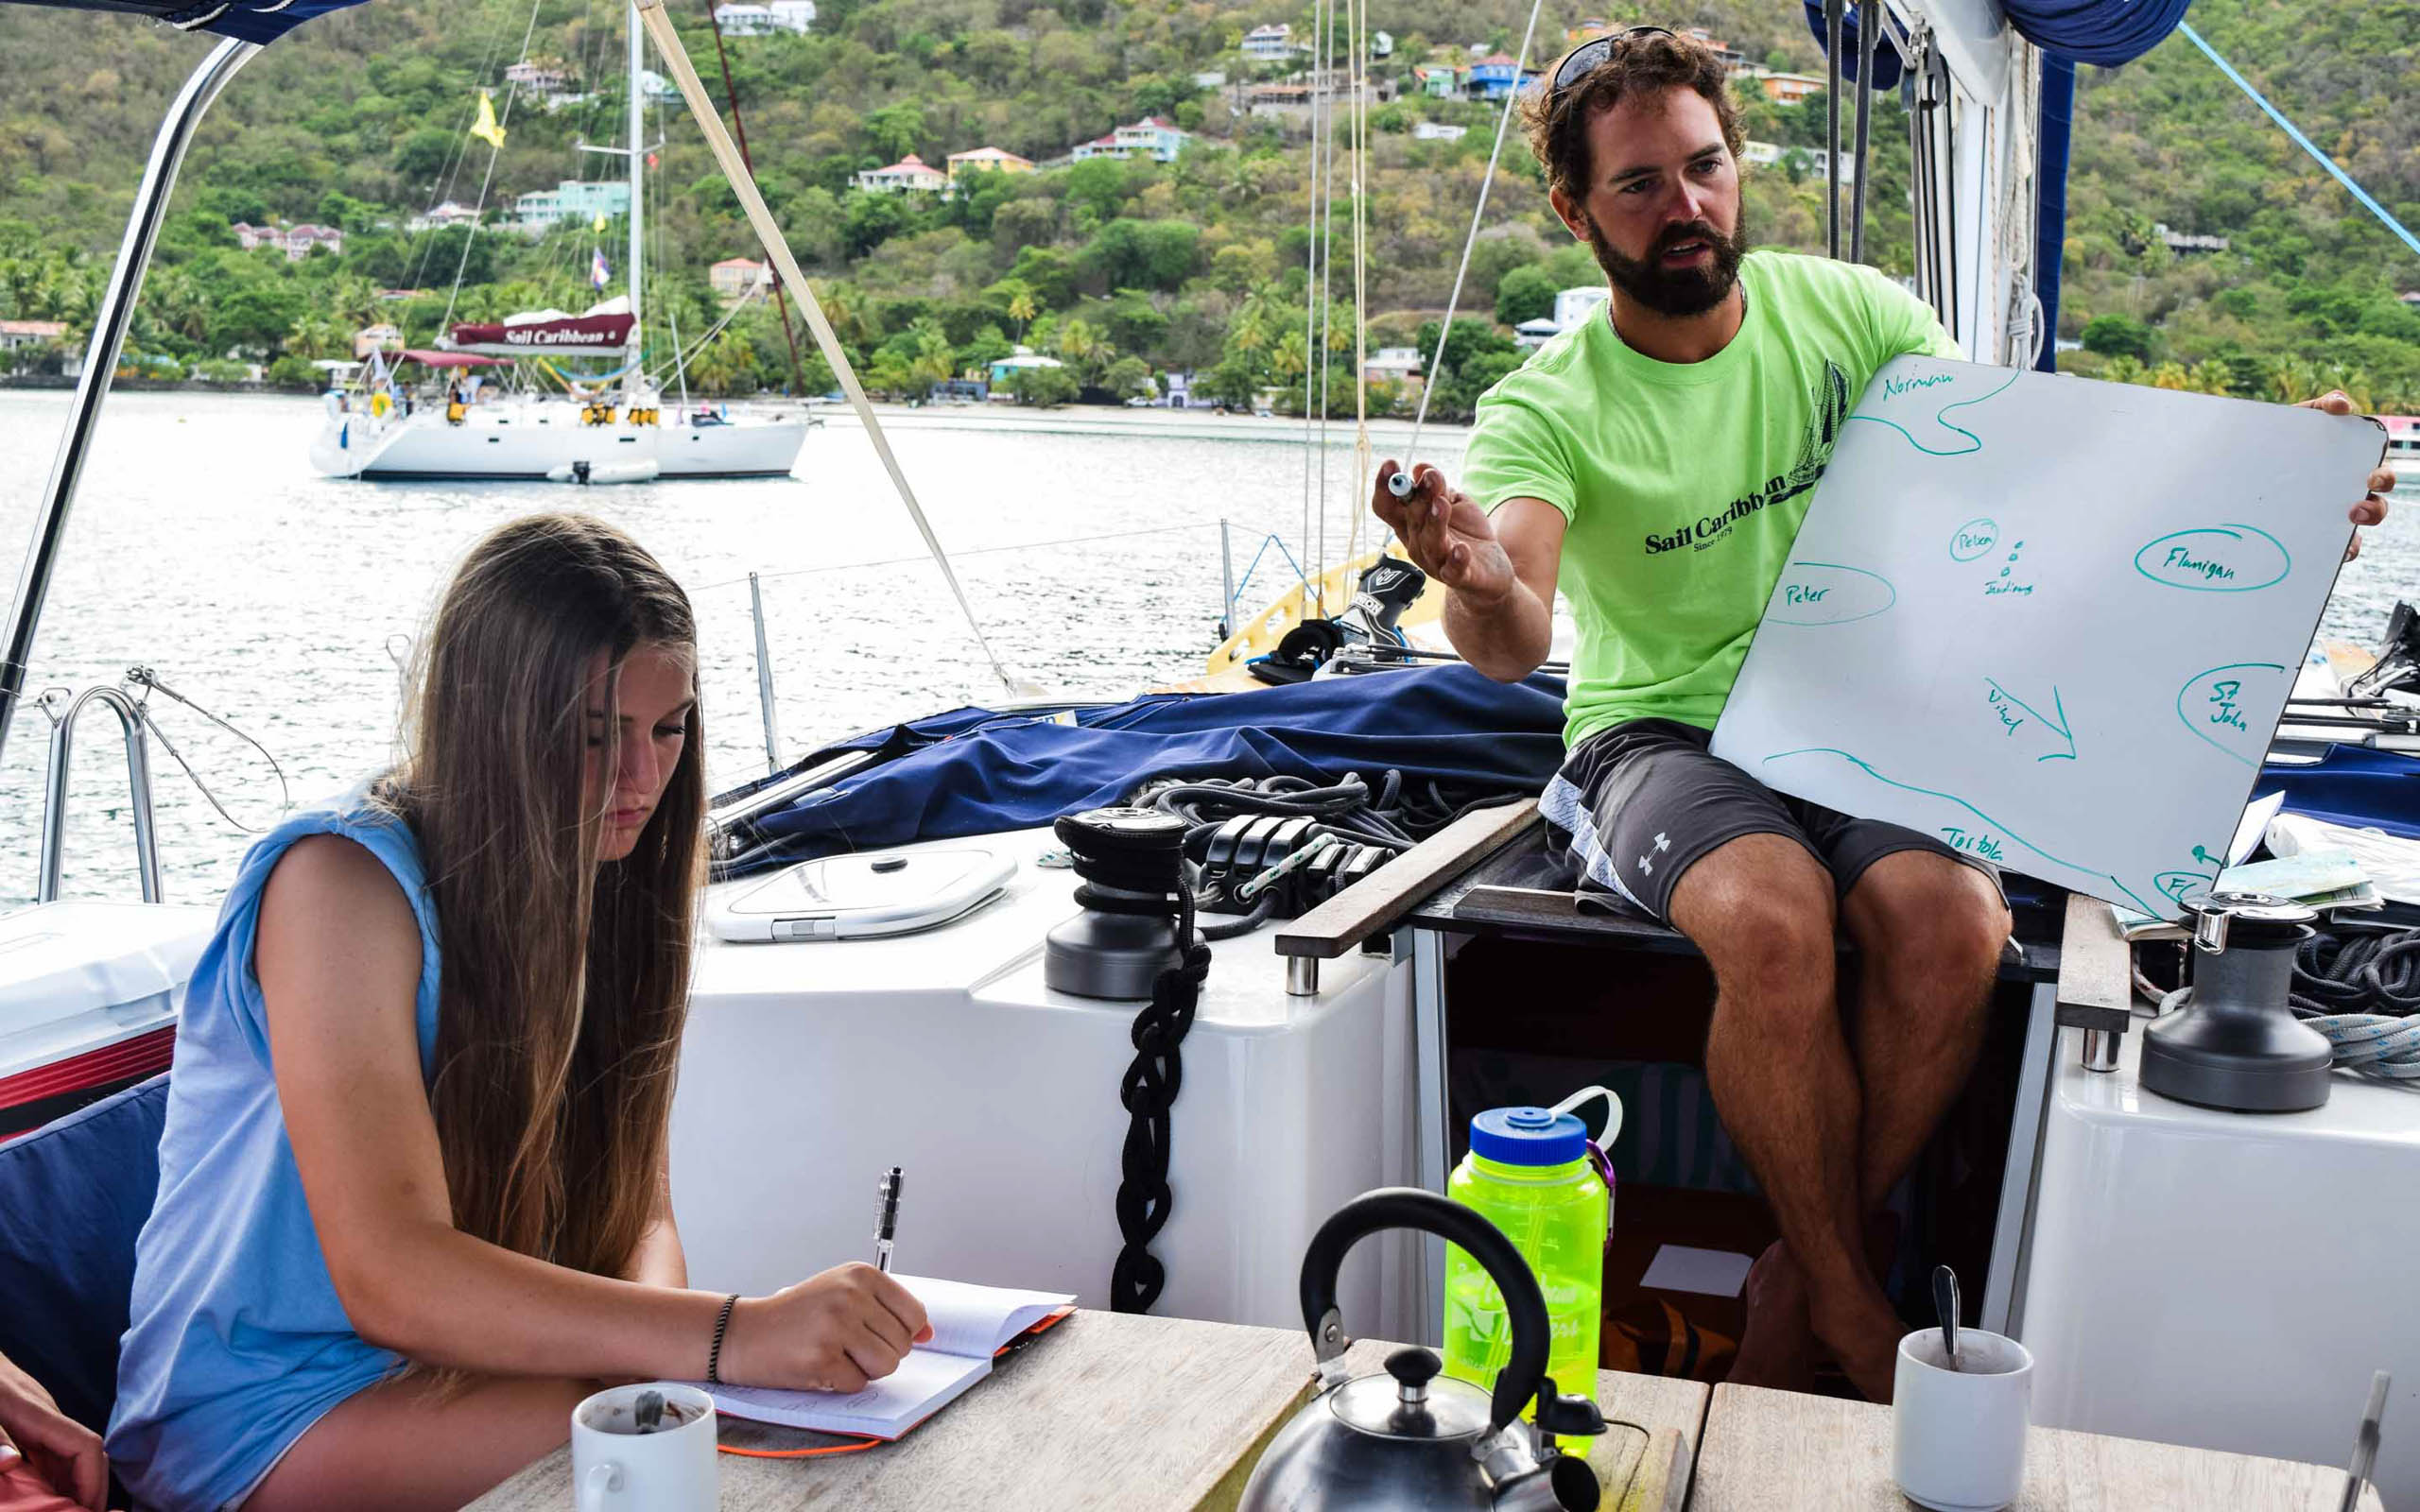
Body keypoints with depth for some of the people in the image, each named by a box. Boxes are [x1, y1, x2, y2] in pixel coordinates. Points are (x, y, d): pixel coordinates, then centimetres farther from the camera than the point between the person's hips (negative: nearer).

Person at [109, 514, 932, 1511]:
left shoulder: (596, 884, 3)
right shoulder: (344, 882, -20)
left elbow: (637, 1201, 1)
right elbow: (390, 1277, -30)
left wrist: (649, 1330, -23)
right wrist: (729, 1336, -40)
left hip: (468, 1365, 6)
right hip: (270, 1420, -6)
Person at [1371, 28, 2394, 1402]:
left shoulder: (1853, 313, 3)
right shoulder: (1547, 409, -8)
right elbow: (1512, 647, -23)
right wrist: (1480, 585, -50)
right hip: (1664, 735, -2)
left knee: (1954, 924, -29)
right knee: (1776, 923, -35)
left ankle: (1796, 1288, -7)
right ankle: (1854, 1310, -12)